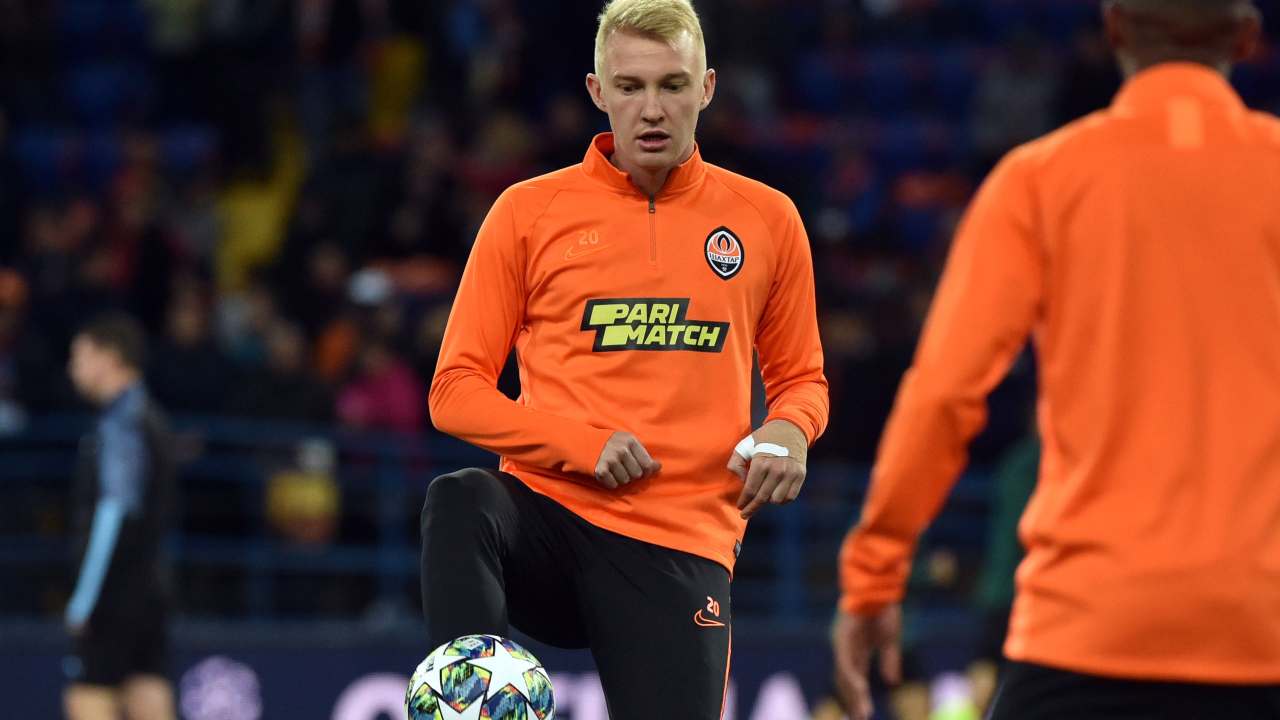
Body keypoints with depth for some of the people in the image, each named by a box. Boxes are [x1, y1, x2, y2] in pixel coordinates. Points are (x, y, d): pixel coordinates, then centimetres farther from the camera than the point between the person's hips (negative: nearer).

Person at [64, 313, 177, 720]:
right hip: (148, 590, 9)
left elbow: (114, 514, -19)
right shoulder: (148, 419, 17)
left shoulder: (121, 425, -12)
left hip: (118, 591, -9)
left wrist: (84, 599, -18)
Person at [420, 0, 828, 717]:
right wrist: (582, 444, -10)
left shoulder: (766, 220, 10)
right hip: (548, 515, -1)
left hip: (682, 548, 1)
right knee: (460, 503, -35)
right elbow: (456, 391, 5)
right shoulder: (529, 212, 5)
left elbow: (801, 377, 21)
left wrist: (788, 430, -3)